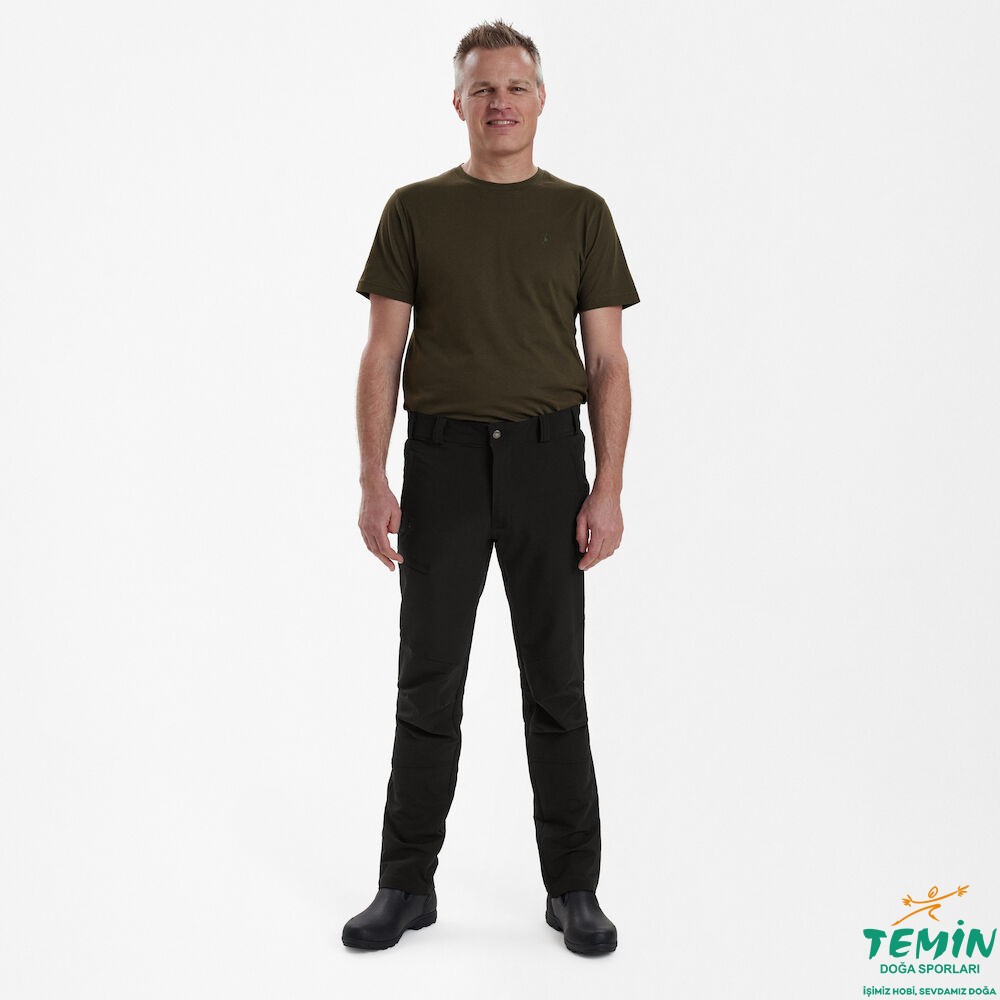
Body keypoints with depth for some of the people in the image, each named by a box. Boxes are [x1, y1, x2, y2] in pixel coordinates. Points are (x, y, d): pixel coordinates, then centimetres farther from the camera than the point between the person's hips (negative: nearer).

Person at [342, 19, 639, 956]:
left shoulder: (580, 212, 6)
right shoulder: (415, 209, 6)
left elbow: (607, 362, 2)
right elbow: (383, 352, 3)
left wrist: (608, 489, -7)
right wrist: (373, 481, -6)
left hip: (548, 460, 0)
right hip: (443, 459, 0)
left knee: (556, 684, 6)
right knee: (427, 681, 6)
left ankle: (574, 888, 19)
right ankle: (407, 884, 20)